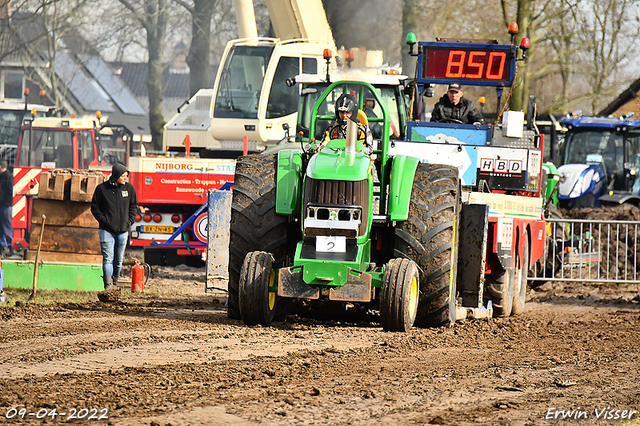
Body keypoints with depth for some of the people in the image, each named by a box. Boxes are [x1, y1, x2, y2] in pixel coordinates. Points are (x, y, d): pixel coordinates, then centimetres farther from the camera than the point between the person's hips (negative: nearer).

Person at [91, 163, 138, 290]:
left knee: (119, 259, 9)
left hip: (123, 230, 3)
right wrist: (103, 220, -6)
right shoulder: (102, 188, -3)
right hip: (107, 230, -3)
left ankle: (115, 281, 24)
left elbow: (134, 206, 18)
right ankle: (108, 284, -18)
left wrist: (130, 220, 6)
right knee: (108, 257, -12)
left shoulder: (129, 188, 5)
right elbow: (95, 207, 4)